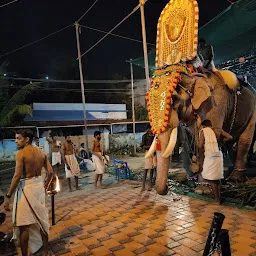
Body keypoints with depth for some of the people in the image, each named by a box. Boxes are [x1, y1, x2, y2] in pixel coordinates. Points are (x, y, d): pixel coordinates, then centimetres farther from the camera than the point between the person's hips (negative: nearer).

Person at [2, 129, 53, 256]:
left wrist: (8, 196, -15)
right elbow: (50, 172, 6)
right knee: (41, 219, 16)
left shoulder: (21, 153, -13)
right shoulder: (41, 153, 6)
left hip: (26, 187, -7)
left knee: (23, 224, 5)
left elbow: (17, 176, -19)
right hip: (39, 185, 7)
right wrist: (45, 186, 21)